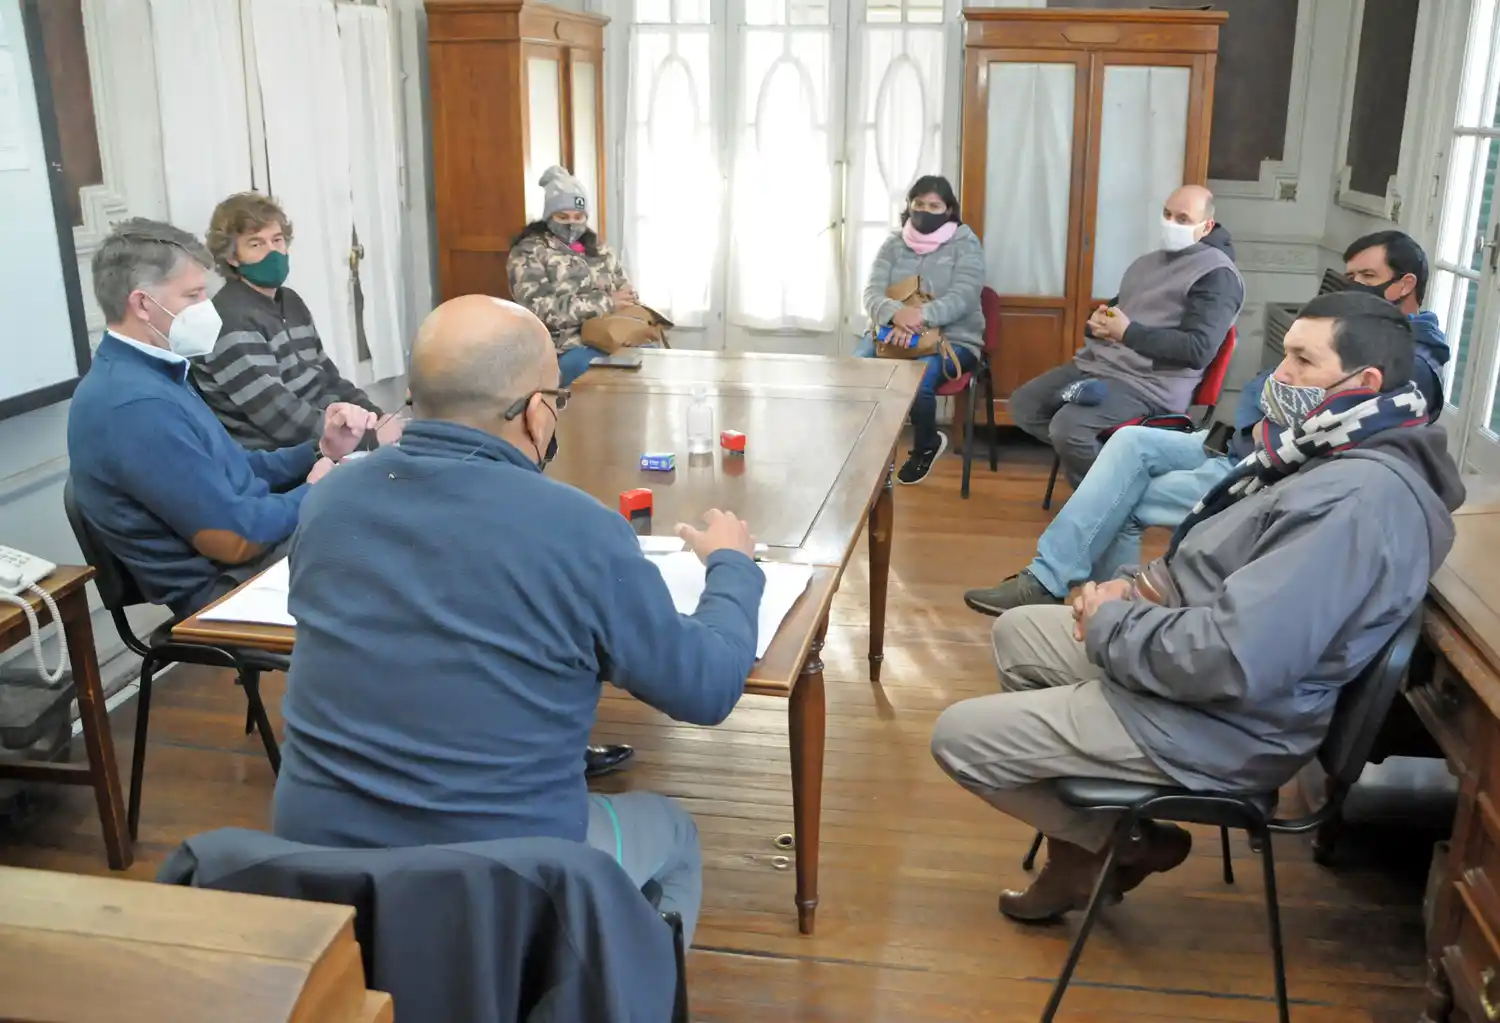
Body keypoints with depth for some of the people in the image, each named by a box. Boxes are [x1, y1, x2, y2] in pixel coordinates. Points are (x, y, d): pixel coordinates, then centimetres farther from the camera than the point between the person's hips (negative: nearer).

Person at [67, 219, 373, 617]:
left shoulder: (155, 374, 10)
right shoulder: (133, 403, -23)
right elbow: (236, 540, -23)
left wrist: (320, 450, 0)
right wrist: (312, 492, -7)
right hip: (229, 584, -10)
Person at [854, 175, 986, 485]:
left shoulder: (965, 244, -1)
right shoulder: (894, 244, 8)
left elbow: (963, 297, -15)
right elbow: (872, 292, -4)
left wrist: (923, 315, -34)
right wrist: (895, 313, -29)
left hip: (952, 339, -3)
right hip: (892, 333, 3)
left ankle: (926, 446, -1)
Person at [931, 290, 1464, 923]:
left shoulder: (1358, 499, -29)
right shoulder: (1333, 457, 5)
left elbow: (1233, 661, -35)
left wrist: (1112, 626, -18)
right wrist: (1153, 585, 0)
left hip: (1217, 726, -11)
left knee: (958, 738, -8)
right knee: (1017, 633, 24)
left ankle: (1122, 844, 13)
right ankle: (1077, 846, 21)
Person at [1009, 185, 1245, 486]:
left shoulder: (1216, 274, -8)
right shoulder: (1149, 261, 20)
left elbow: (1198, 350, -19)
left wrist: (1128, 333, -21)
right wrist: (1097, 322, -3)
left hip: (1150, 382, -9)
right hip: (1098, 362, 10)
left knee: (1068, 426, -30)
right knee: (1023, 405, -1)